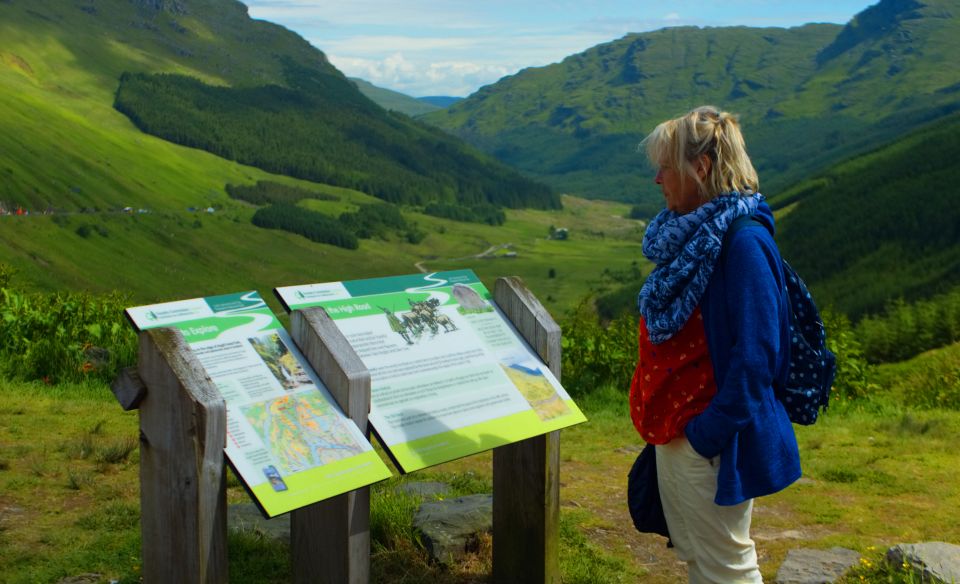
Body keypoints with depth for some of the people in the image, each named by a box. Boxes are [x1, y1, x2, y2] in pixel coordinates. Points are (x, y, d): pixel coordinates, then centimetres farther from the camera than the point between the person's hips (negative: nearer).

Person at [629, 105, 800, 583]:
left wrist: (709, 434, -21)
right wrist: (660, 416, 14)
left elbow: (755, 354, -24)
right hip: (674, 427, 9)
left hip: (712, 441, -9)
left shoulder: (743, 243, -21)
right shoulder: (691, 233, 8)